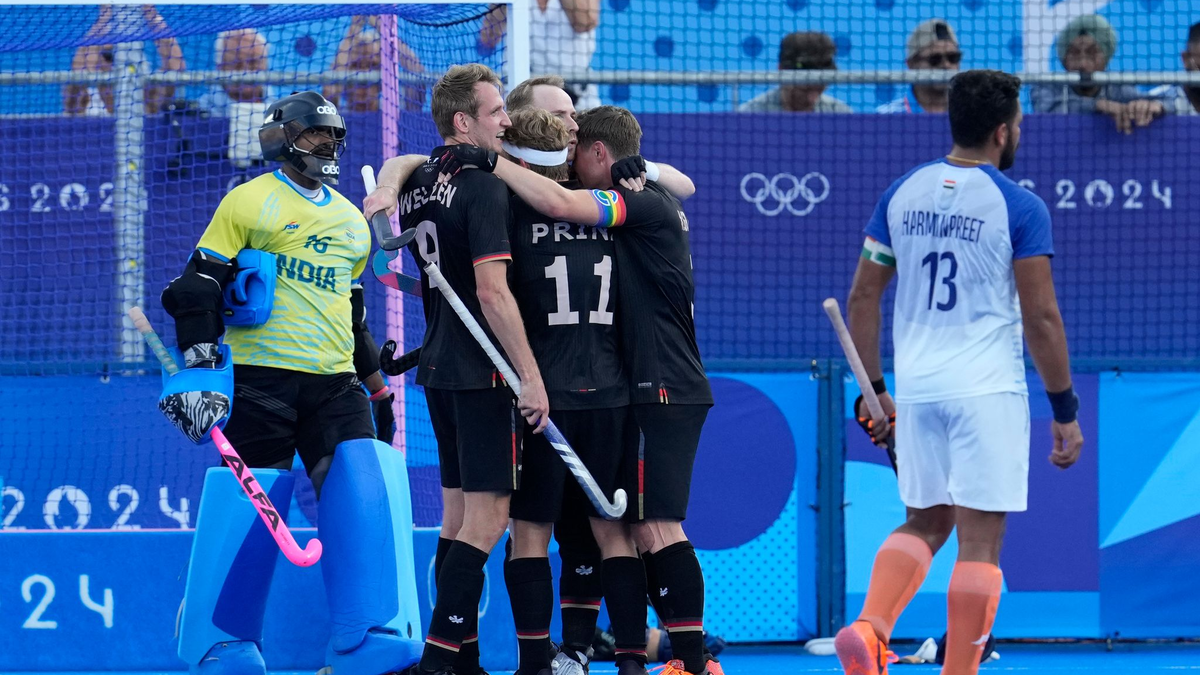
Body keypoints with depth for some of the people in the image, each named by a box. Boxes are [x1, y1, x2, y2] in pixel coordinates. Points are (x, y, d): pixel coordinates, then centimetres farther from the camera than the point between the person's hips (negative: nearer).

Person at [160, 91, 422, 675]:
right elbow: (197, 287, -2)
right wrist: (199, 364, -13)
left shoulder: (352, 221, 20)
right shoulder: (250, 202, 1)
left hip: (334, 385, 5)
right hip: (260, 380, -5)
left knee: (367, 493, -11)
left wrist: (376, 384, 28)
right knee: (249, 507, -7)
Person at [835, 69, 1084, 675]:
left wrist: (874, 389, 17)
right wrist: (1065, 411, -2)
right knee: (980, 538, 0)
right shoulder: (1019, 207, -8)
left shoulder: (901, 194, 7)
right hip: (988, 389, -5)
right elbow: (1040, 317, -9)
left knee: (926, 522, 17)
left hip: (916, 387, 5)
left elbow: (863, 296, 10)